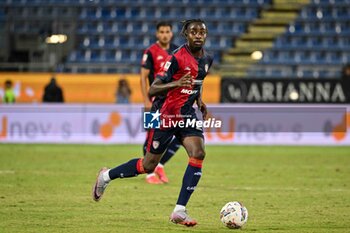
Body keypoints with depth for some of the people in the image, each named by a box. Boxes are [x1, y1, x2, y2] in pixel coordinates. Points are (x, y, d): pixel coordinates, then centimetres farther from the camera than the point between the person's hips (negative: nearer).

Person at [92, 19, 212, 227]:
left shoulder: (207, 59, 4)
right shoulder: (177, 58, -18)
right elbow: (152, 90, -20)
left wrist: (200, 102, 11)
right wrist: (175, 84, -36)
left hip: (188, 115, 5)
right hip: (168, 114, -5)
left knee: (198, 154, -20)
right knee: (148, 165, 5)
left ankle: (180, 211, -18)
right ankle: (107, 176, 33)